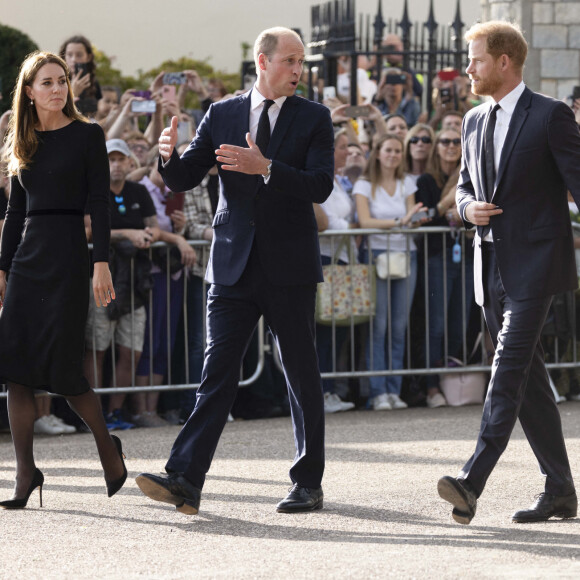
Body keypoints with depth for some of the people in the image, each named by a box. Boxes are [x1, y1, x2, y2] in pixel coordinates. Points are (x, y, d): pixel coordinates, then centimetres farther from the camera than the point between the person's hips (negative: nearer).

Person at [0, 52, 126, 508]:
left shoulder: (87, 135, 0)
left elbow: (100, 204, -4)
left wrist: (102, 263, -12)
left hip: (67, 255, -5)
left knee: (60, 364, -9)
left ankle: (108, 447, 14)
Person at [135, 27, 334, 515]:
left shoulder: (314, 118, 2)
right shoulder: (222, 115, 8)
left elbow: (320, 186, -11)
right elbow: (184, 179, 5)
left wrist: (265, 167, -25)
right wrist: (170, 155, -18)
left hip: (290, 267, -1)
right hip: (234, 267, 1)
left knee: (302, 375, 6)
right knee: (218, 372, -5)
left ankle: (309, 483, 15)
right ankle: (185, 481, -11)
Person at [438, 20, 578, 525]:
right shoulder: (475, 122, 15)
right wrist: (469, 207, 0)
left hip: (534, 263, -7)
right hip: (492, 265, 8)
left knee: (509, 366, -17)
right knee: (528, 377, 9)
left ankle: (472, 481, -27)